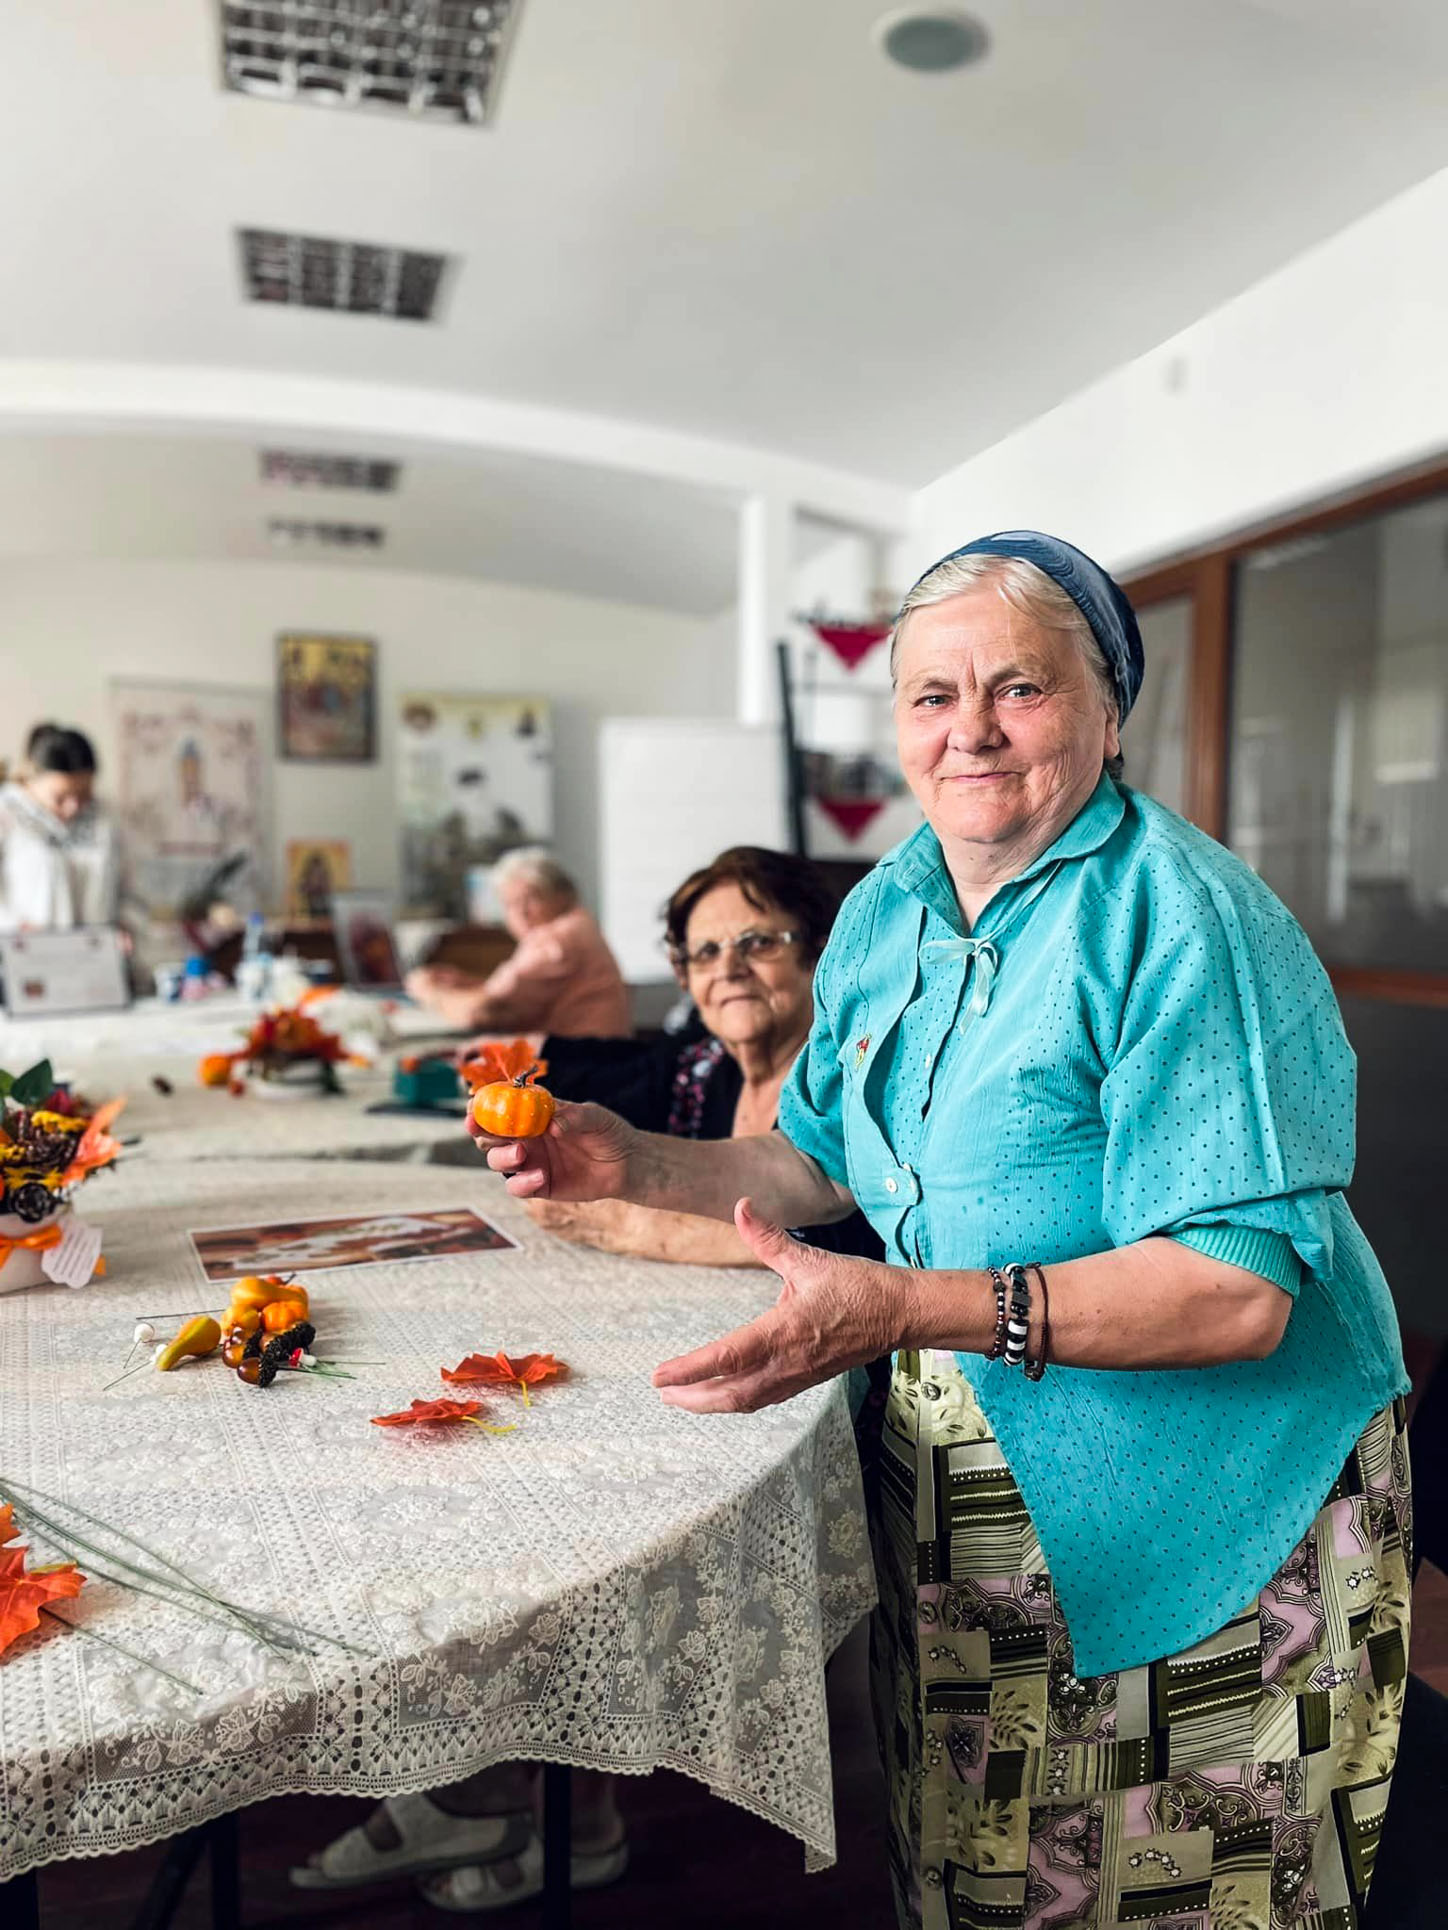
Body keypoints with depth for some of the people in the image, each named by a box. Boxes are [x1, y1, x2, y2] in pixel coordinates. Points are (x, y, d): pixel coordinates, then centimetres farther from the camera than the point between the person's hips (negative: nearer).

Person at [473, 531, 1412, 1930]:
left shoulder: (1183, 922, -21)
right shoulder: (881, 915, 3)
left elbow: (1239, 1289, -28)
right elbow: (824, 1159, 14)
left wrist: (908, 1308, -37)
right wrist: (634, 1164, -2)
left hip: (1194, 1519, -6)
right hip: (954, 1489, 6)